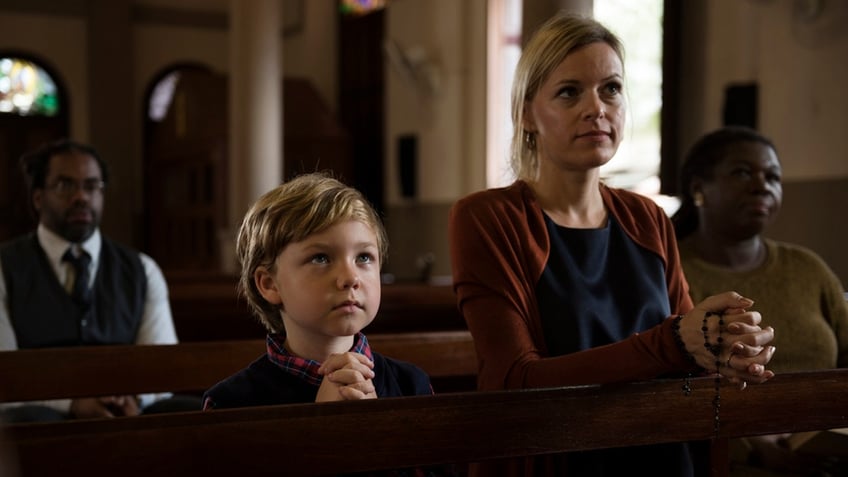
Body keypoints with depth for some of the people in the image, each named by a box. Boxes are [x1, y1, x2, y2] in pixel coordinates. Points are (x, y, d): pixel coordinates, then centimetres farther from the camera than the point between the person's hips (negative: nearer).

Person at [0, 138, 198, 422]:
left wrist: (135, 399, -18)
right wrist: (70, 403, -22)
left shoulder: (142, 270, 15)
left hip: (124, 414, 3)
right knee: (29, 421, -39)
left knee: (194, 410, -27)